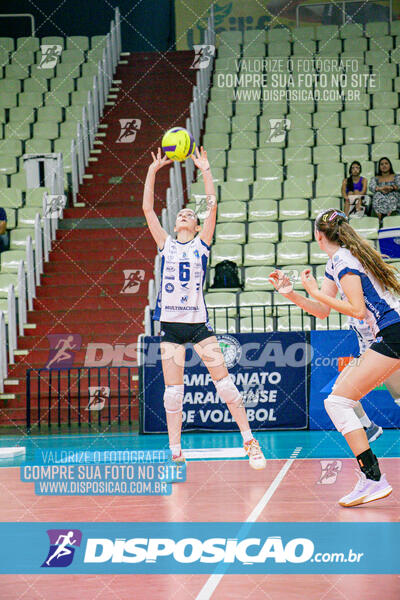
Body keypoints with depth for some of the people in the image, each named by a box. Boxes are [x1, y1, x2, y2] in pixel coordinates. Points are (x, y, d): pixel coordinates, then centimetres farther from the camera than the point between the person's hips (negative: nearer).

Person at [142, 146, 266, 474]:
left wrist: (206, 170, -3)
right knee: (172, 390, -1)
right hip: (171, 324, 1)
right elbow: (147, 208, 5)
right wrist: (153, 170, 2)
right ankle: (176, 453, 5)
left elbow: (212, 206, -2)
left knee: (224, 381, -6)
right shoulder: (165, 244, 11)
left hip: (199, 323, -1)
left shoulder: (202, 243, 8)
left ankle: (249, 440, 1)